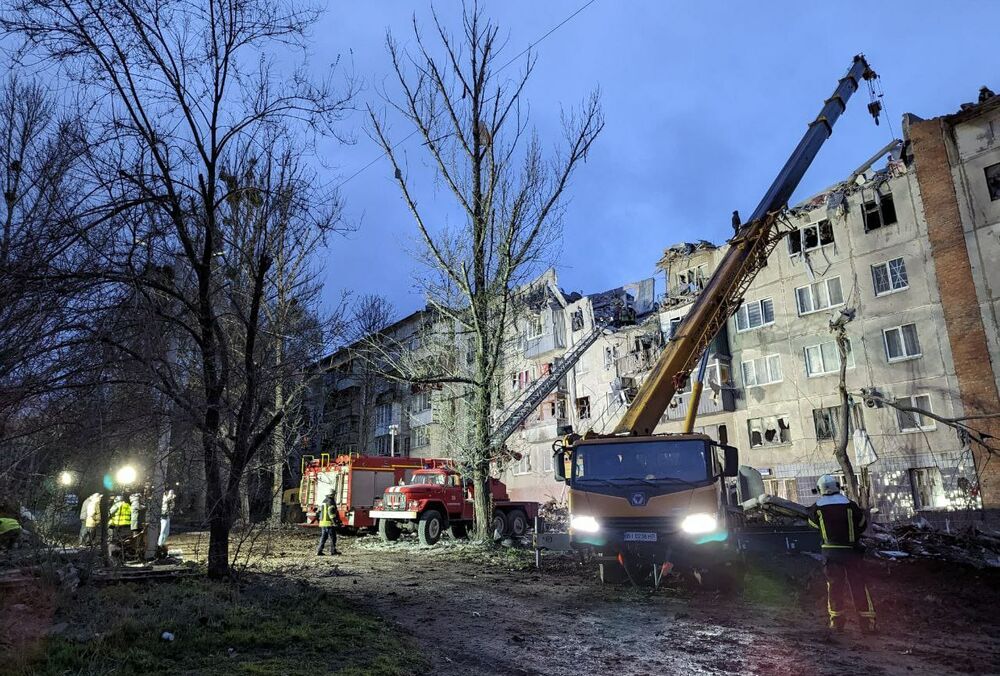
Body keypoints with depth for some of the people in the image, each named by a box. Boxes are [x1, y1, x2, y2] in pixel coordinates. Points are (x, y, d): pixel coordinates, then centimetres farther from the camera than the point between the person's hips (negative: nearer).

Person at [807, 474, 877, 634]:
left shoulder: (817, 507, -7)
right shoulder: (849, 504, -8)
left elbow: (812, 522, 12)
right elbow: (863, 524, 6)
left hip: (830, 552, 1)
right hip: (852, 550, 0)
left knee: (834, 586, 11)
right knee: (859, 586, 7)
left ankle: (837, 621, 16)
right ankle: (867, 623, 9)